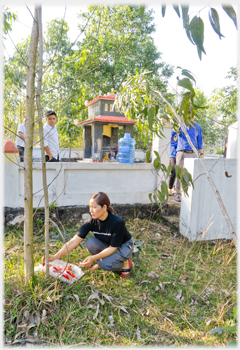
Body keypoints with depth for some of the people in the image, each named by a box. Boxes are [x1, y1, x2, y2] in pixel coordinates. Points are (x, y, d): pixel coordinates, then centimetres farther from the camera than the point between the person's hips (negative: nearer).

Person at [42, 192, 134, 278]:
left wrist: (93, 258, -38)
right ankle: (100, 263, 2)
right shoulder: (92, 222, -20)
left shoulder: (117, 222, -32)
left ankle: (125, 263, 0)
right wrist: (56, 256, -36)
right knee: (90, 242, -26)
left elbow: (112, 248, -27)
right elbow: (74, 241, -25)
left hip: (124, 246, -4)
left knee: (106, 264, -32)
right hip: (106, 246, 5)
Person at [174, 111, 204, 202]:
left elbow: (199, 142, 15)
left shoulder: (197, 127, 13)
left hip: (193, 154, 2)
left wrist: (201, 154, 8)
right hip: (181, 153, -2)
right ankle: (177, 194, 5)